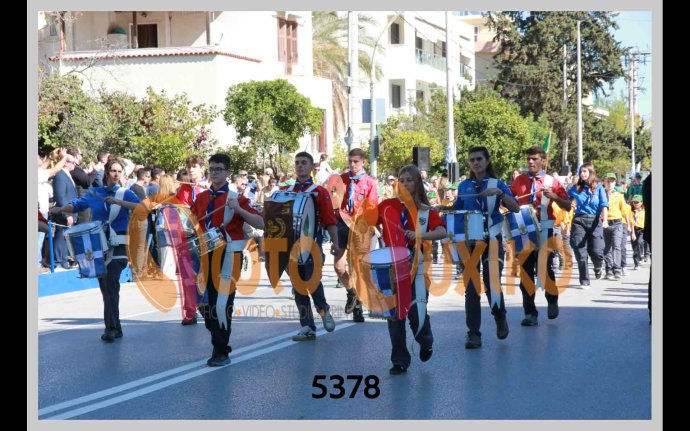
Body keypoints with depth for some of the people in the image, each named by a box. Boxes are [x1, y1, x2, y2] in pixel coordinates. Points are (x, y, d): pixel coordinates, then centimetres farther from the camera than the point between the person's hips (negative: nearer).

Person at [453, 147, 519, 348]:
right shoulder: (464, 186, 10)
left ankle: (500, 317, 24)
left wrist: (500, 193, -22)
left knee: (492, 282, -7)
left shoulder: (497, 184, 1)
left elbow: (516, 208, -8)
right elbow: (457, 210, 20)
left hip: (492, 240, -2)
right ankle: (473, 333, 4)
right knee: (471, 288, -1)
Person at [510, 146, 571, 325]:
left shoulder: (552, 182, 0)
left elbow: (568, 207, -2)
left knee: (545, 268, 0)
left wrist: (553, 196, -18)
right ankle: (530, 313, 7)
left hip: (544, 231, -2)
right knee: (526, 271, 2)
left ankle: (552, 301, 27)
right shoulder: (519, 180, 7)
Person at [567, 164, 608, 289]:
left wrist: (605, 219, -19)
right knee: (580, 253, -3)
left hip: (594, 221, -1)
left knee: (597, 252, -10)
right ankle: (584, 281, 8)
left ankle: (597, 268, 25)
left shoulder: (599, 188, 7)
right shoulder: (575, 188, 10)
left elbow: (604, 205, -4)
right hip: (579, 221, 1)